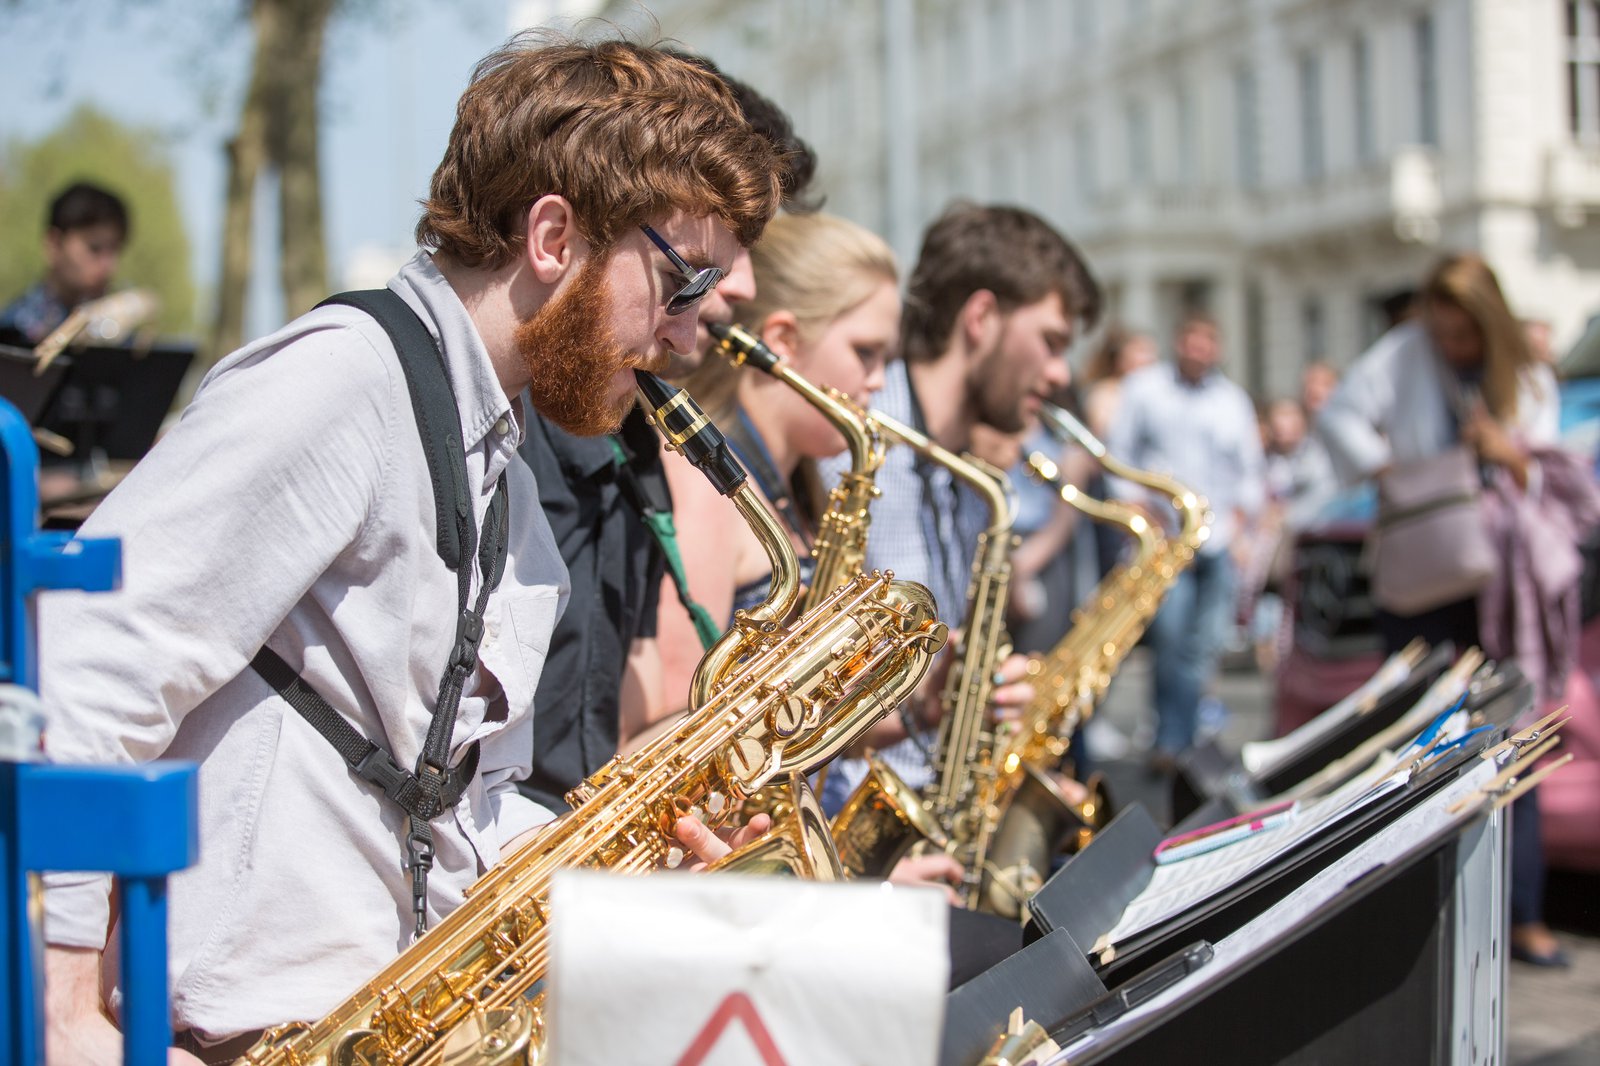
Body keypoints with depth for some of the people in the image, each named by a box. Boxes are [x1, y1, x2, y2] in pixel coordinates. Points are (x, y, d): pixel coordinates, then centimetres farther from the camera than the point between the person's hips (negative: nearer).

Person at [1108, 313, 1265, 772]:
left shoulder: (1234, 399, 16)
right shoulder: (1143, 388, 8)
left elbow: (1250, 467, 20)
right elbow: (1120, 452, 6)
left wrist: (1242, 511, 4)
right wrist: (1138, 503, -5)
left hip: (1219, 541, 3)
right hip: (1162, 535, -3)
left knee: (1205, 643, -2)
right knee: (1171, 635, -15)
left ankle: (1174, 739, 5)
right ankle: (1173, 738, -5)